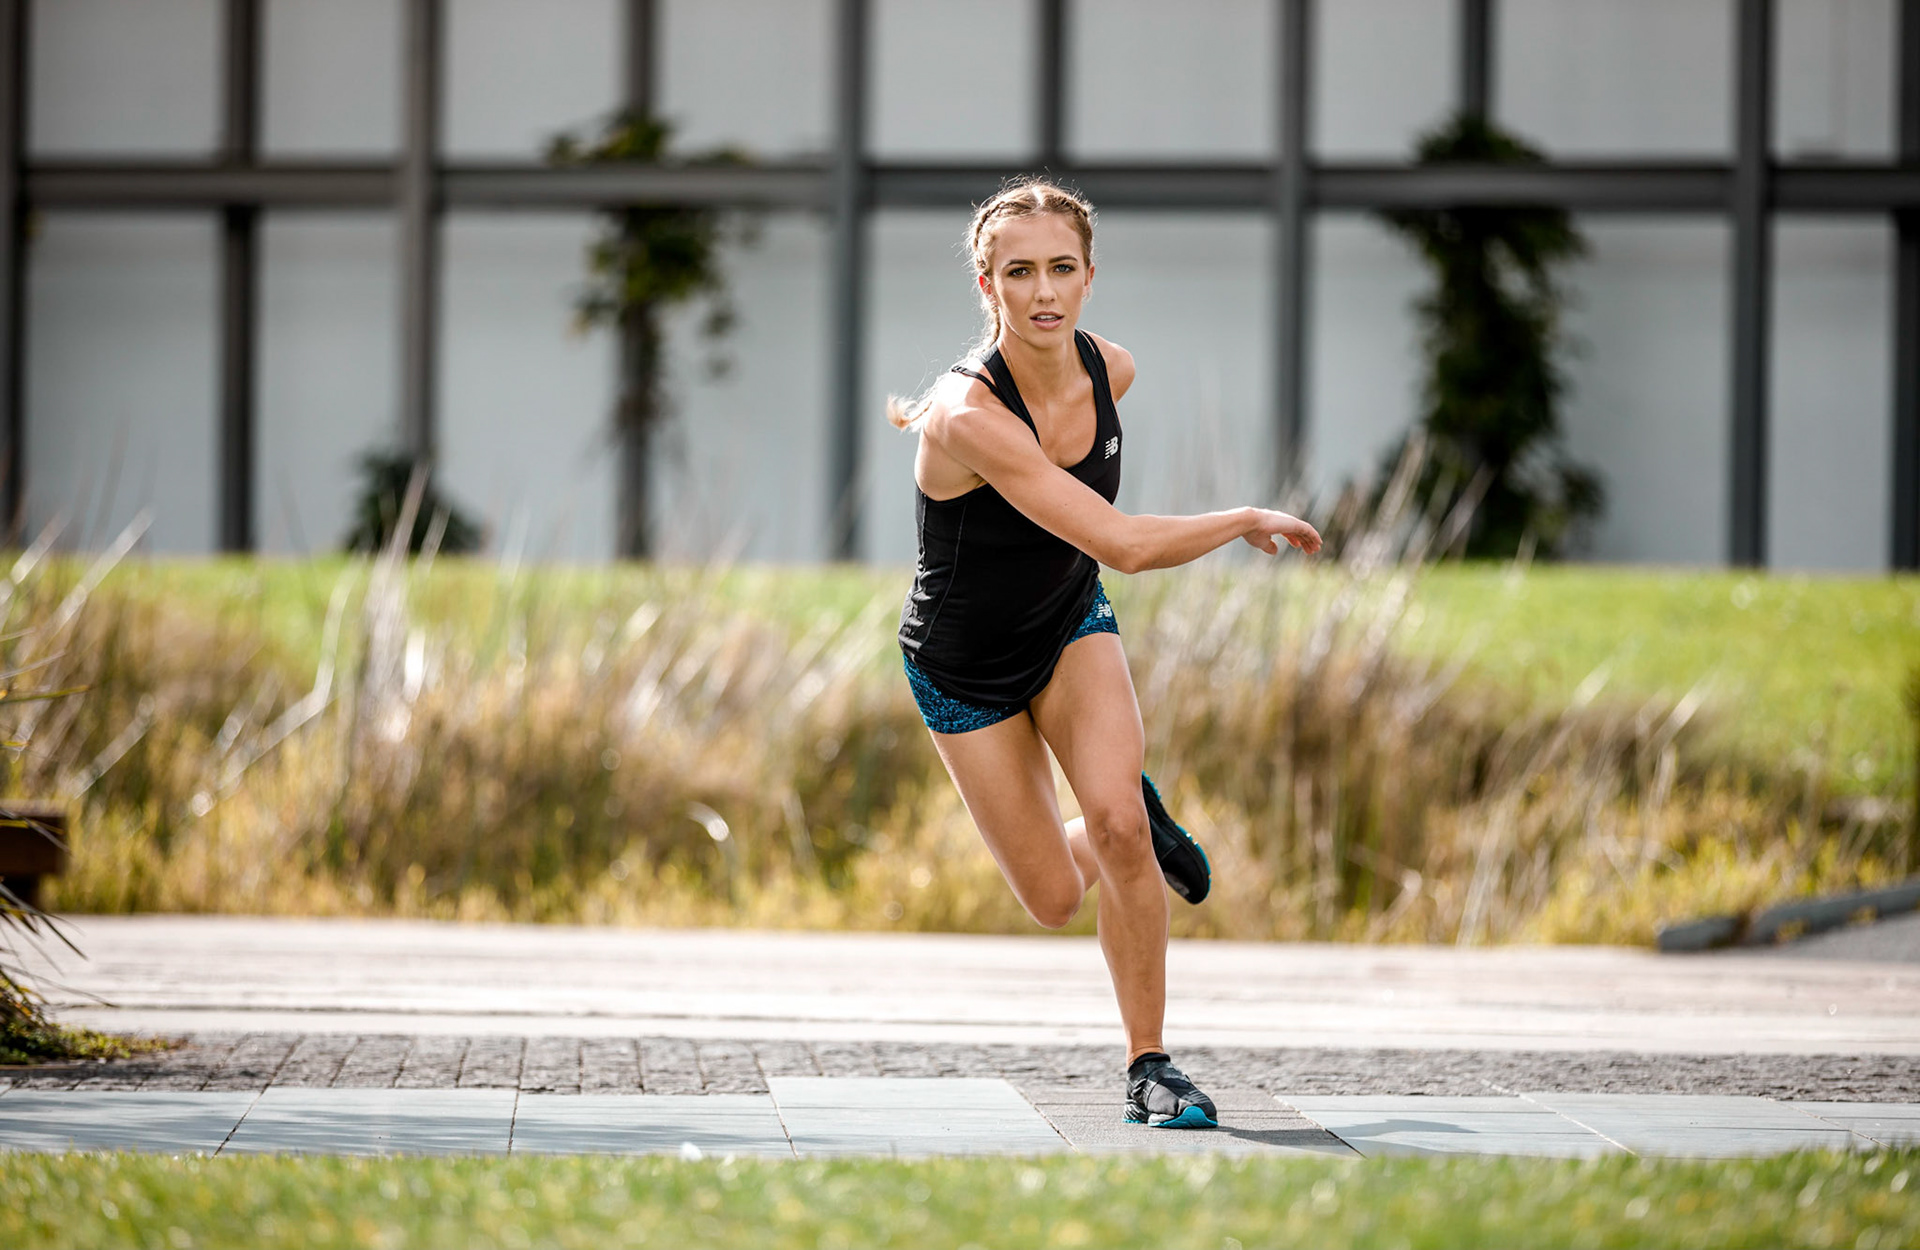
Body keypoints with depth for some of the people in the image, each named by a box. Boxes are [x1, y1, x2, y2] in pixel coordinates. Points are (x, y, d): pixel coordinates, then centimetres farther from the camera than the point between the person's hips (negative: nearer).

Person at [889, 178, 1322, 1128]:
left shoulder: (1110, 371, -16)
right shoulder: (968, 415, -36)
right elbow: (1124, 544, -39)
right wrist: (1249, 521, -27)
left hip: (1072, 629, 3)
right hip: (965, 668, -3)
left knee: (1118, 822, -22)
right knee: (1054, 898, 3)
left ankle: (1147, 1063, -7)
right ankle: (1133, 815, 38)